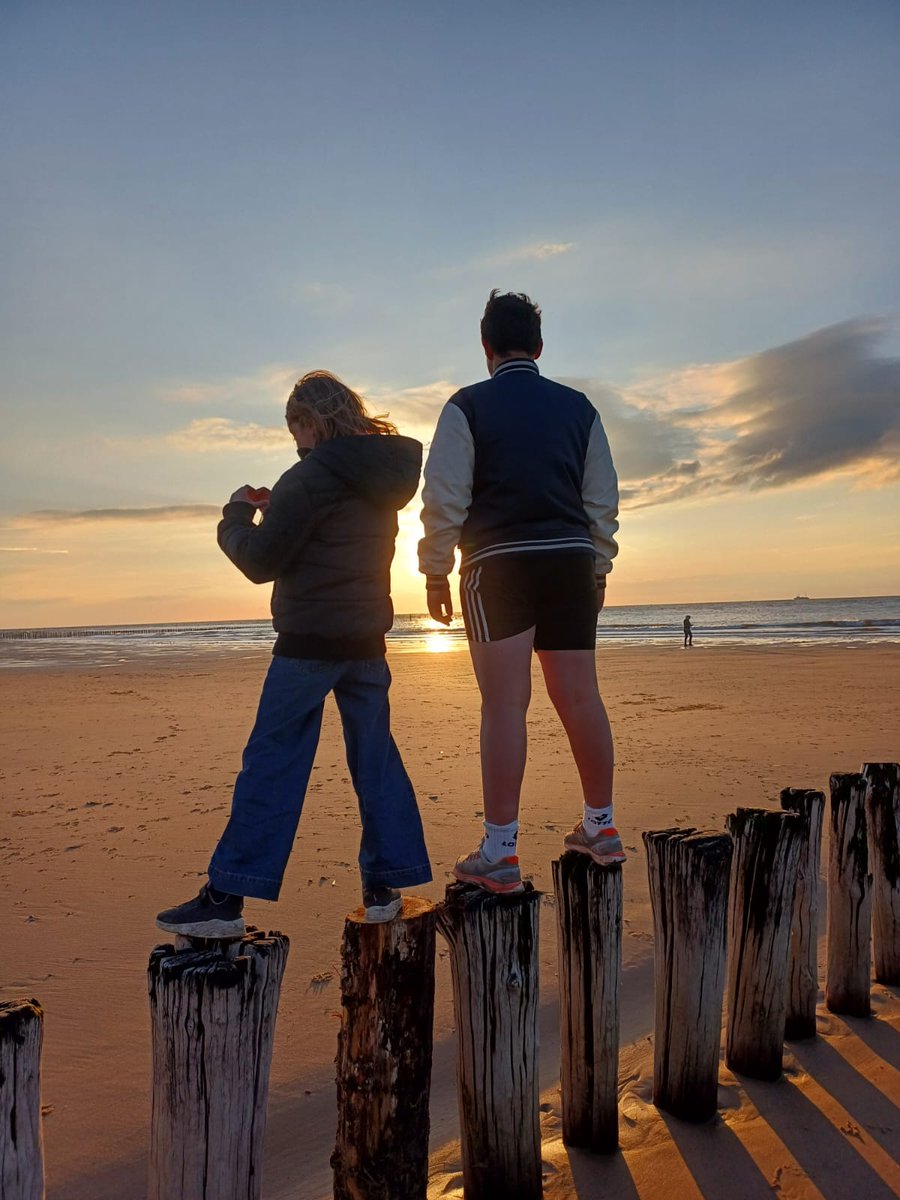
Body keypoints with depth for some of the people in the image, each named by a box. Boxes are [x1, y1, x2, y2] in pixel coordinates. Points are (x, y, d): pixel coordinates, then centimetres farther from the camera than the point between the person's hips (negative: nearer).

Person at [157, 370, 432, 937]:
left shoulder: (312, 474, -13)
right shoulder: (382, 474, 12)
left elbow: (261, 560, -11)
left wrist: (237, 514, 6)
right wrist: (275, 507, 15)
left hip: (310, 639, -7)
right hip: (368, 638, 8)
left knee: (271, 763, -4)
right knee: (376, 758, 10)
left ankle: (226, 898, 0)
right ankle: (386, 884, 15)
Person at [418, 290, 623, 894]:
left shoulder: (467, 407, 0)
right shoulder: (578, 407, 12)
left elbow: (445, 499, -5)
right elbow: (603, 499, 12)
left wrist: (436, 573, 2)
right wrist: (598, 569, 19)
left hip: (498, 567, -4)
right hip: (572, 561, 4)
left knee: (505, 706, -4)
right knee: (581, 698, 10)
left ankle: (500, 854, -1)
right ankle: (601, 828, 22)